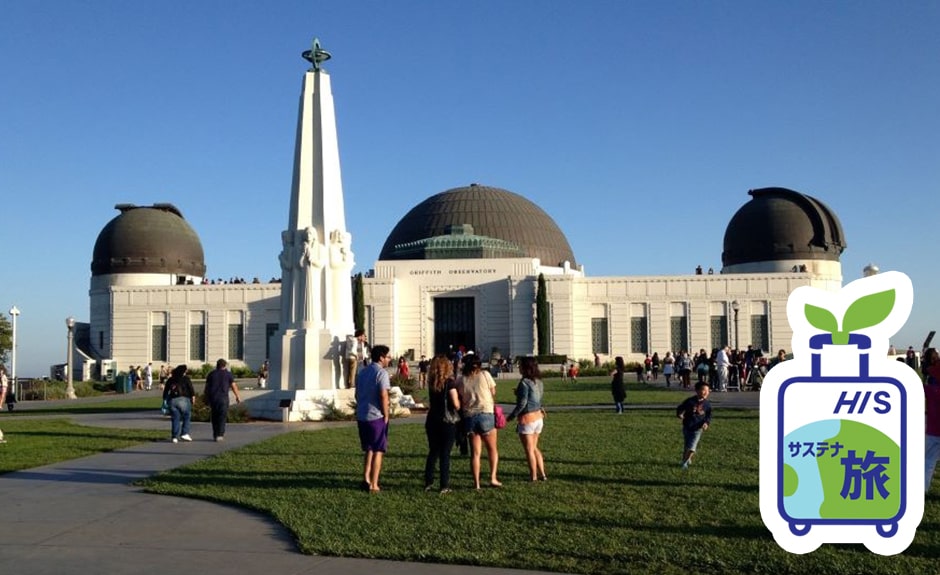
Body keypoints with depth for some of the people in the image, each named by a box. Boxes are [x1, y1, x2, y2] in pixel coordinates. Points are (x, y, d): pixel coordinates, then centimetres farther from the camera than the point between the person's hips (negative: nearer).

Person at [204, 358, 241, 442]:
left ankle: (215, 435, 15)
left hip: (212, 397, 3)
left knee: (214, 416, 12)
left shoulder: (211, 374, 12)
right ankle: (220, 435, -9)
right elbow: (233, 386, 4)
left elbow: (207, 387, 11)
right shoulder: (228, 374, 4)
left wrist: (207, 398, 19)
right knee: (222, 416, -1)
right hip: (223, 397, -3)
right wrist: (238, 396, 15)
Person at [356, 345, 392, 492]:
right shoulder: (381, 373, -13)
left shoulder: (362, 372, 13)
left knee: (369, 449, 20)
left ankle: (366, 479, 15)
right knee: (378, 451, 3)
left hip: (361, 416, 7)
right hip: (376, 417, -7)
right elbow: (383, 396, -19)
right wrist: (386, 415, -9)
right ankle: (373, 485, 4)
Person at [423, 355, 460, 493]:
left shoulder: (431, 383, 5)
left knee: (433, 452, 15)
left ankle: (428, 483, 15)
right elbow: (456, 404, -14)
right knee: (445, 454, 1)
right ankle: (444, 486, 2)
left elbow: (430, 403, 10)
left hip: (432, 421, 5)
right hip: (447, 422, -5)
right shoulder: (449, 382, -12)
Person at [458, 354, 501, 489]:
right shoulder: (485, 375, -2)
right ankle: (493, 477, 2)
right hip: (486, 414, -2)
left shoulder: (462, 380, 4)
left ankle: (476, 483, 6)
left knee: (475, 452, 8)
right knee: (492, 449, 13)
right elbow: (493, 393, 3)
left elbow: (460, 401, 4)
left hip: (469, 416, 2)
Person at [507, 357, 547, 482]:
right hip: (538, 417, 8)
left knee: (529, 450, 5)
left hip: (527, 419, -8)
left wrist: (511, 416, -8)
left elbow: (522, 403, -18)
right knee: (534, 448, 19)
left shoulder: (525, 382, -18)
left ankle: (533, 477, 11)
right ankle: (542, 474, 19)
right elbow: (538, 399, 11)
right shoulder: (538, 382, 6)